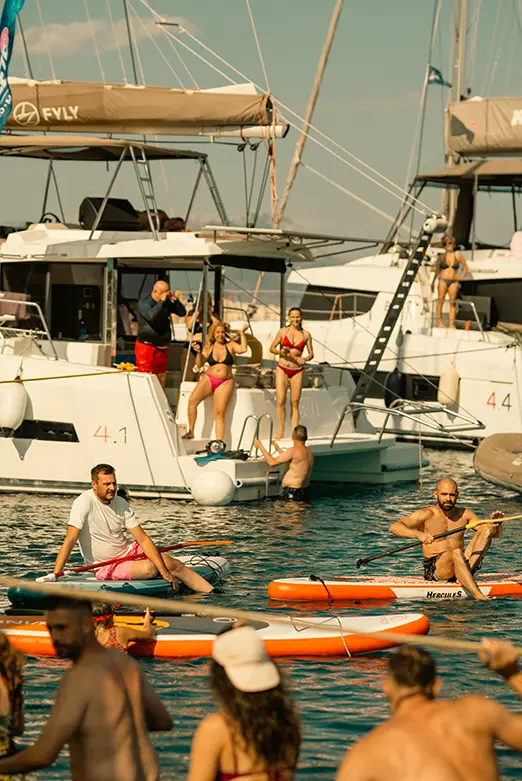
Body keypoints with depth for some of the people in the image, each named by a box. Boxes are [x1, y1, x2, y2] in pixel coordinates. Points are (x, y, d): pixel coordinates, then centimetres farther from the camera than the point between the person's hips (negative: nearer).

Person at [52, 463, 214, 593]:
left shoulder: (121, 504, -4)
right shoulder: (84, 503, -21)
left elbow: (143, 539, -4)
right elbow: (70, 541, -28)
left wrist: (164, 570, -12)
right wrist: (54, 576, -36)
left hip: (128, 551, 6)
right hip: (106, 566, -6)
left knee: (174, 565, -3)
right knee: (149, 569, -29)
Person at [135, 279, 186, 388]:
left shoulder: (166, 303, 8)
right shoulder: (144, 302, -7)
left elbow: (182, 313, 9)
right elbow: (151, 316, -26)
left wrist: (175, 300, -5)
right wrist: (161, 301, -19)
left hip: (162, 347, 6)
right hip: (147, 346, -6)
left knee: (161, 378, 10)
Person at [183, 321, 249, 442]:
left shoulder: (230, 346, 9)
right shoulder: (209, 347, 11)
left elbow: (243, 349, -10)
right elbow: (199, 364, 6)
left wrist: (242, 333, -5)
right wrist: (198, 353, -11)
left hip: (225, 382, -2)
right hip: (208, 378, 2)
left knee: (219, 414, -12)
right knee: (192, 400, -23)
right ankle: (190, 432, -15)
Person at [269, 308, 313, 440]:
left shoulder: (306, 334, 6)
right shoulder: (283, 331, 3)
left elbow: (311, 353, 10)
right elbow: (272, 348, 6)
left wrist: (305, 358, -12)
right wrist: (280, 352, -15)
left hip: (297, 371, 1)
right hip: (282, 369, -1)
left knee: (295, 403, 0)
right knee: (281, 400, -11)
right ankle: (281, 431, -4)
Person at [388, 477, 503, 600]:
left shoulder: (464, 514, 13)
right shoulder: (427, 515, 0)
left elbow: (495, 534, 13)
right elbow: (394, 527, -12)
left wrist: (496, 522, -11)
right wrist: (418, 534, -30)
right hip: (433, 569, -5)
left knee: (488, 529, -11)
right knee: (456, 552, -37)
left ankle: (467, 571, -29)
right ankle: (478, 596, -48)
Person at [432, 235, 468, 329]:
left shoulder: (458, 256, 6)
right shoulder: (441, 257, 4)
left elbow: (465, 267, 16)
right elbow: (437, 270, 5)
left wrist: (461, 277, 6)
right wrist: (433, 282, -2)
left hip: (454, 281, 1)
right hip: (443, 280, -1)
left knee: (452, 303, -1)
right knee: (440, 301, -6)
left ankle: (452, 323, 0)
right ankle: (440, 322, -5)